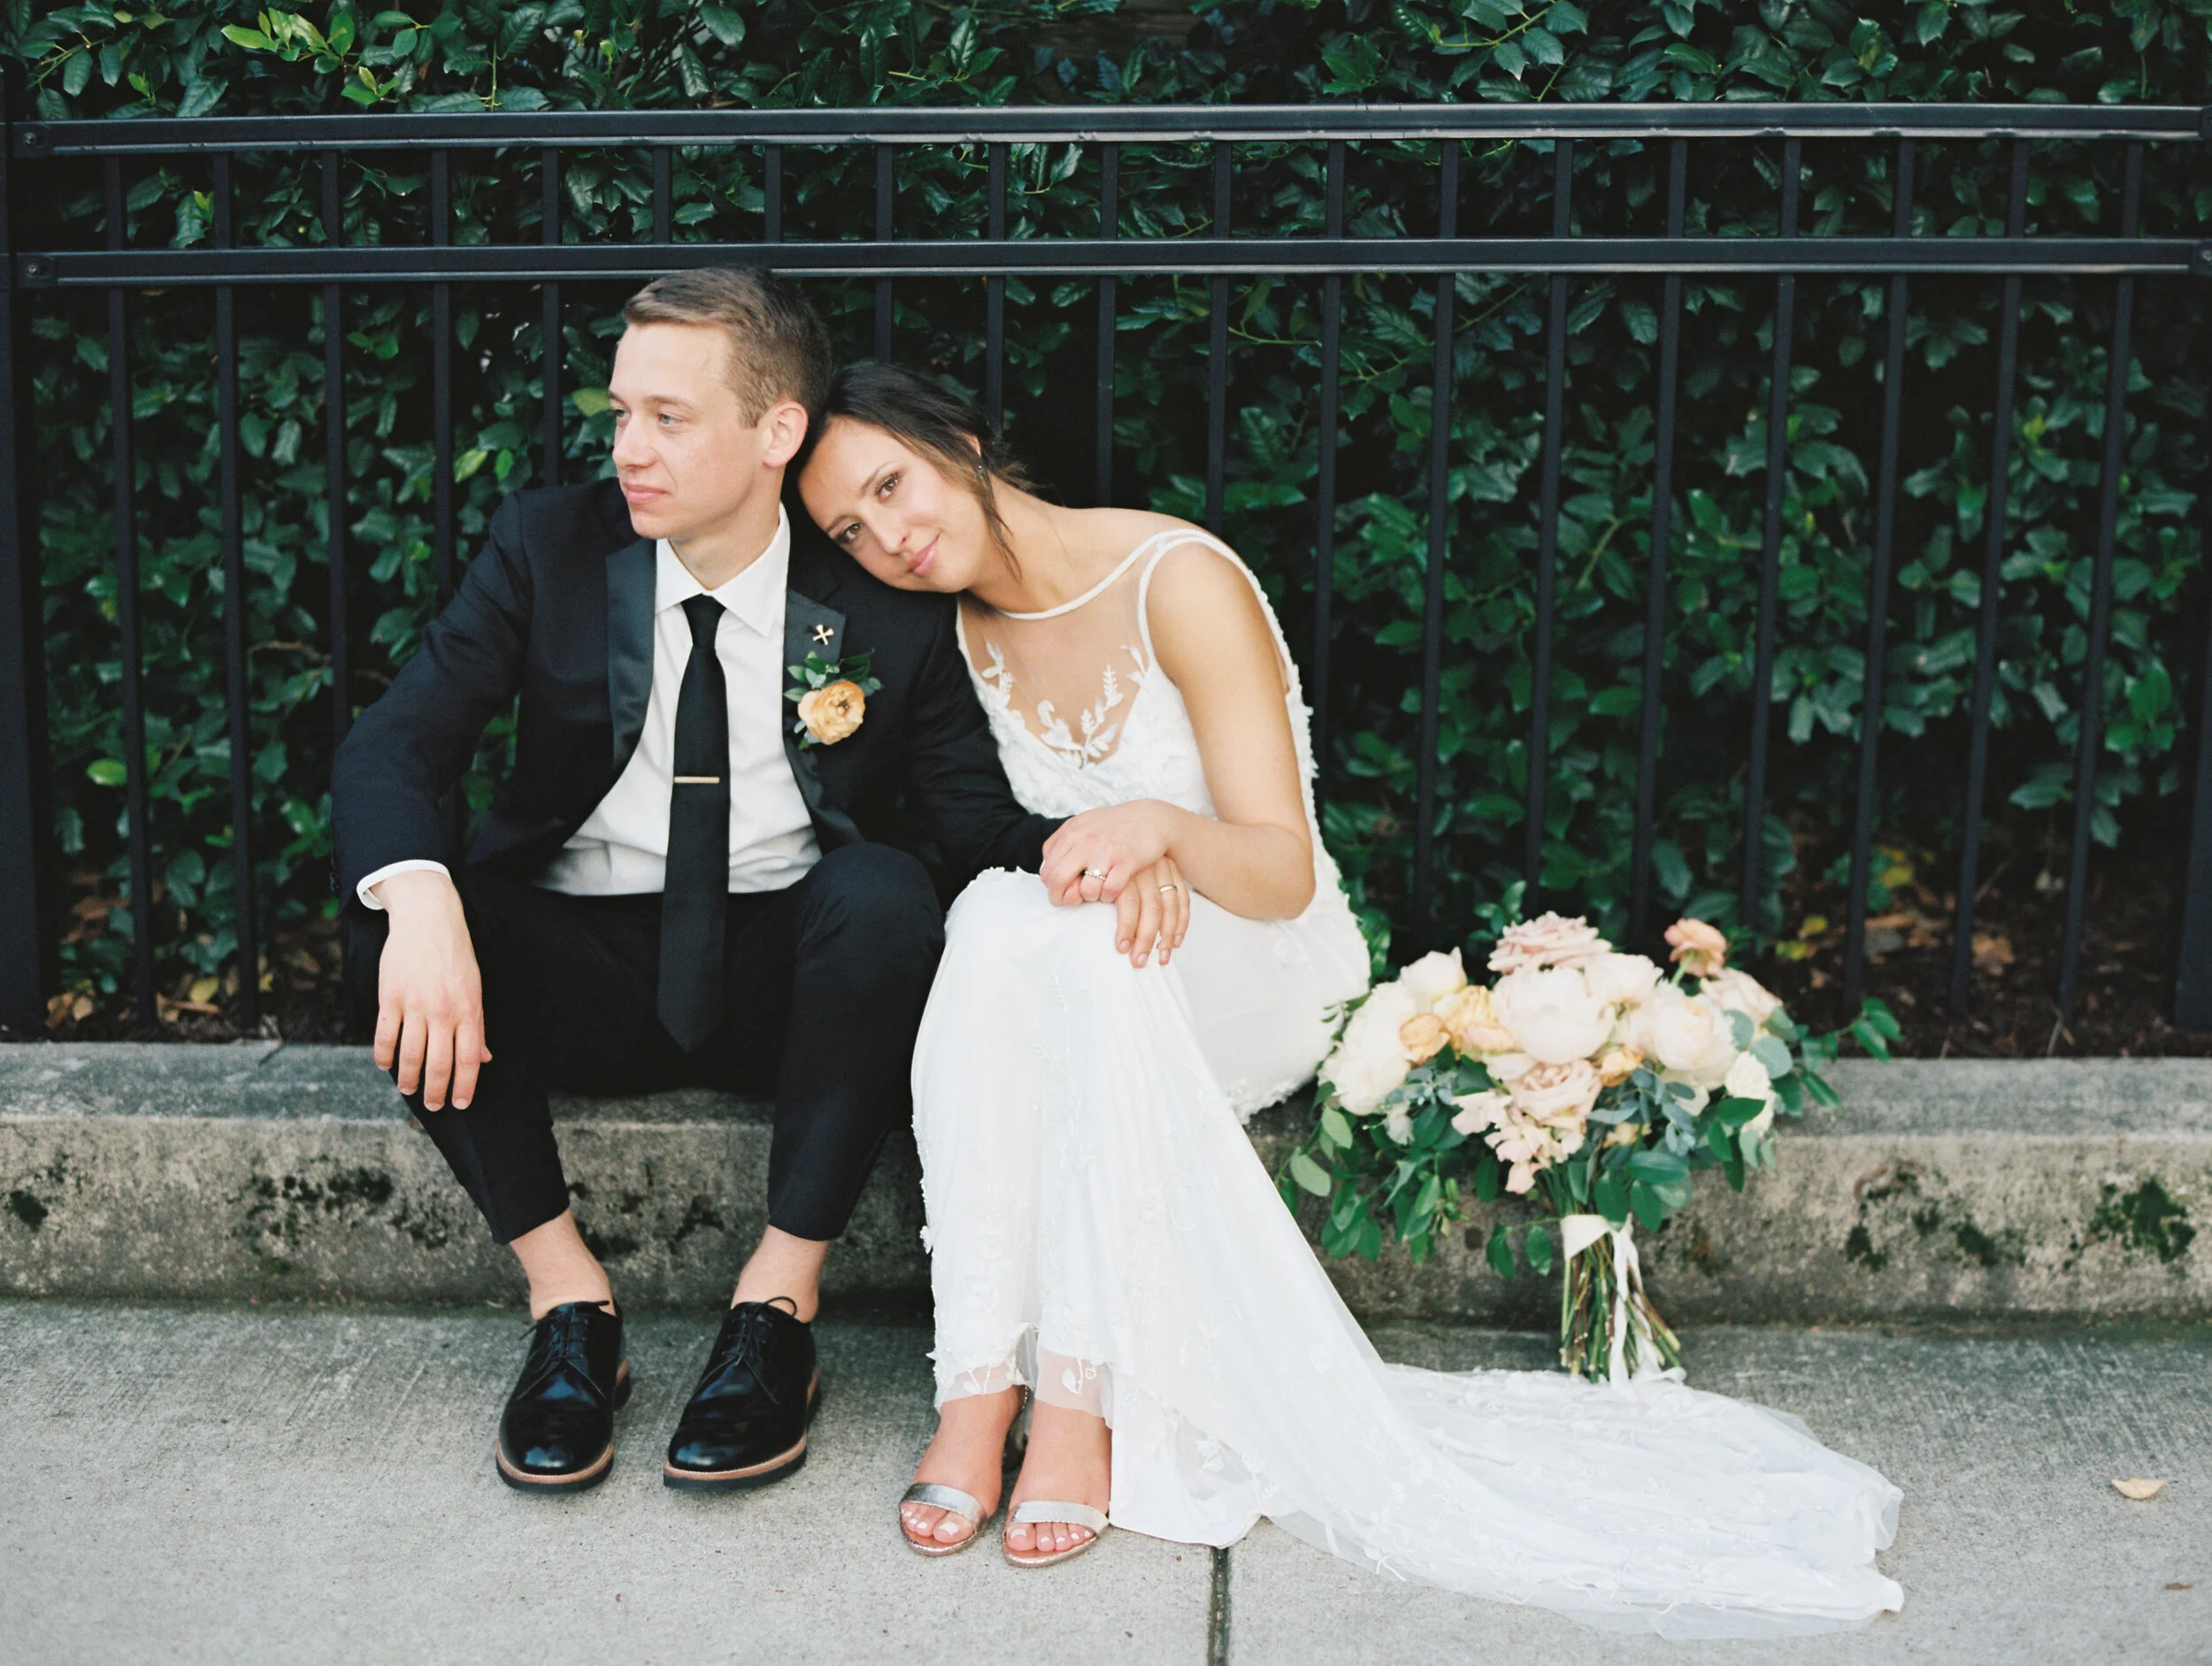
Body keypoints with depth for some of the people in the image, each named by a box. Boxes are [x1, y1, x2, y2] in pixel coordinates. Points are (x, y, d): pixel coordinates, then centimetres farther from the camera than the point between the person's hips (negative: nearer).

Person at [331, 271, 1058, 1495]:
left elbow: (984, 821, -4)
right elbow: (388, 748, -11)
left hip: (788, 975, -1)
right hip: (587, 970, 1)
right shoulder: (550, 547, -3)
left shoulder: (884, 614, -4)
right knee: (396, 908, -26)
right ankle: (567, 1297, -16)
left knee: (884, 892, -32)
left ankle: (779, 1304, -21)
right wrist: (419, 900, -34)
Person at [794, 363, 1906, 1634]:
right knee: (1001, 919, -32)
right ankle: (981, 1383, -34)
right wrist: (1118, 861, -20)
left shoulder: (1180, 581, -15)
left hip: (1253, 970, -3)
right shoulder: (962, 632, 3)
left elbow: (1284, 871, -17)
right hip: (1078, 997, 4)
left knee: (1081, 946, -37)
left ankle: (1084, 1390, -36)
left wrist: (1162, 828, -39)